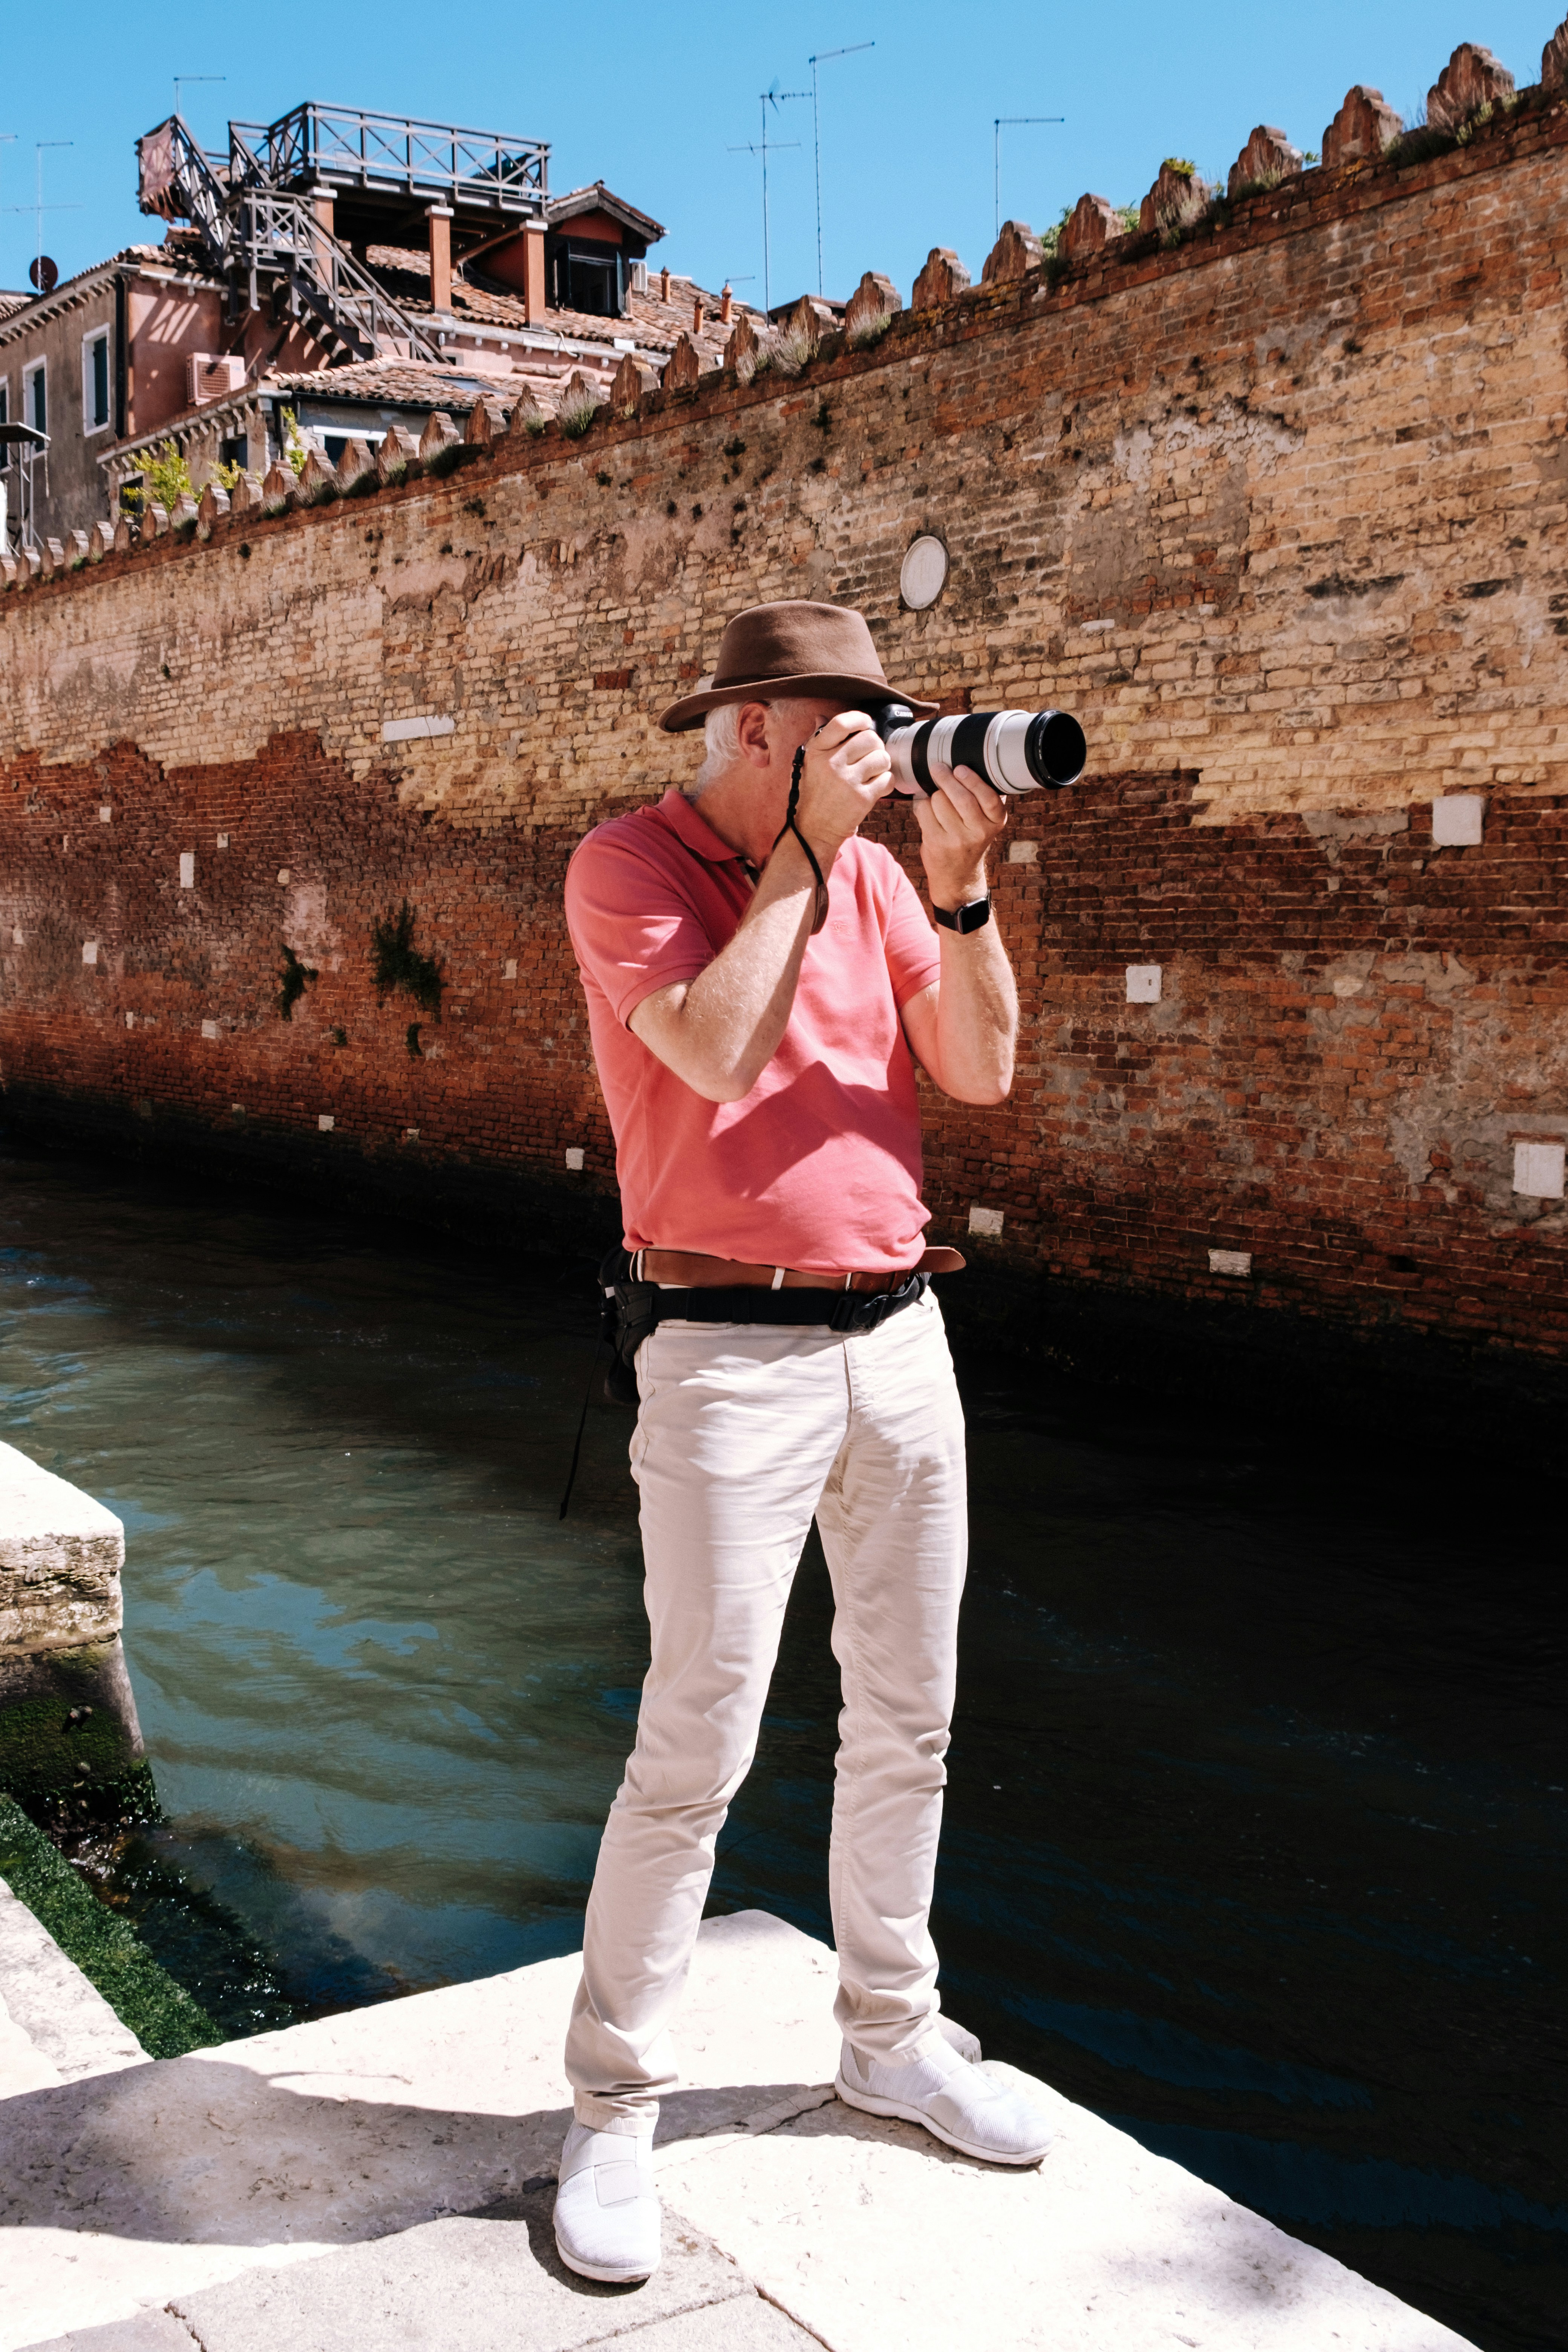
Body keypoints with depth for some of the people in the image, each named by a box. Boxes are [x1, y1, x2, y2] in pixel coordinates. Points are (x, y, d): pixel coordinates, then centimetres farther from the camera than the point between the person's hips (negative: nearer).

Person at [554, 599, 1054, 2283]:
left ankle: (890, 2038, 33)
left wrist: (960, 890, -10)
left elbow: (980, 1071, 2)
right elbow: (715, 1052, -22)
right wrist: (807, 847, -16)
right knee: (695, 1749, -3)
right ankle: (612, 2112, 13)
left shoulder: (870, 869, 9)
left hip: (900, 1333, 6)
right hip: (732, 1354, -6)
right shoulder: (629, 865, -6)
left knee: (908, 1717, 14)